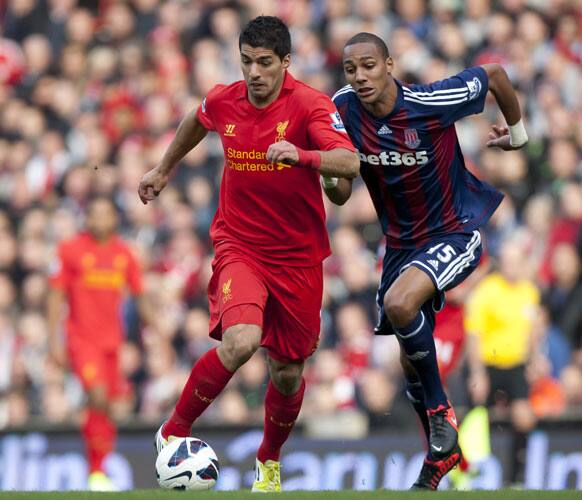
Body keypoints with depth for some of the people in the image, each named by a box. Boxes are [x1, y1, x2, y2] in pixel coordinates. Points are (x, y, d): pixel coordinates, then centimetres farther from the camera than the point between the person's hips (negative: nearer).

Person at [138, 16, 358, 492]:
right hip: (238, 245, 0)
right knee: (240, 341, -27)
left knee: (288, 373, 8)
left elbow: (350, 163, -30)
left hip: (299, 256, 0)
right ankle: (174, 431, -9)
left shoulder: (310, 104, -14)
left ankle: (269, 462, 37)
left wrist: (302, 155, -48)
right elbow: (197, 121, 23)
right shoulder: (223, 101, -3)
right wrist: (165, 169, 34)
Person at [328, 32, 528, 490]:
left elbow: (494, 74, -6)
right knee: (411, 362, 12)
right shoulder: (344, 109, -10)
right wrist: (329, 174, -28)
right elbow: (341, 195, -4)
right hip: (401, 242, 6)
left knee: (400, 304, -33)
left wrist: (517, 131, 8)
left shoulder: (431, 103, -23)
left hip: (454, 234, -6)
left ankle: (441, 412, -13)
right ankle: (444, 450, 35)